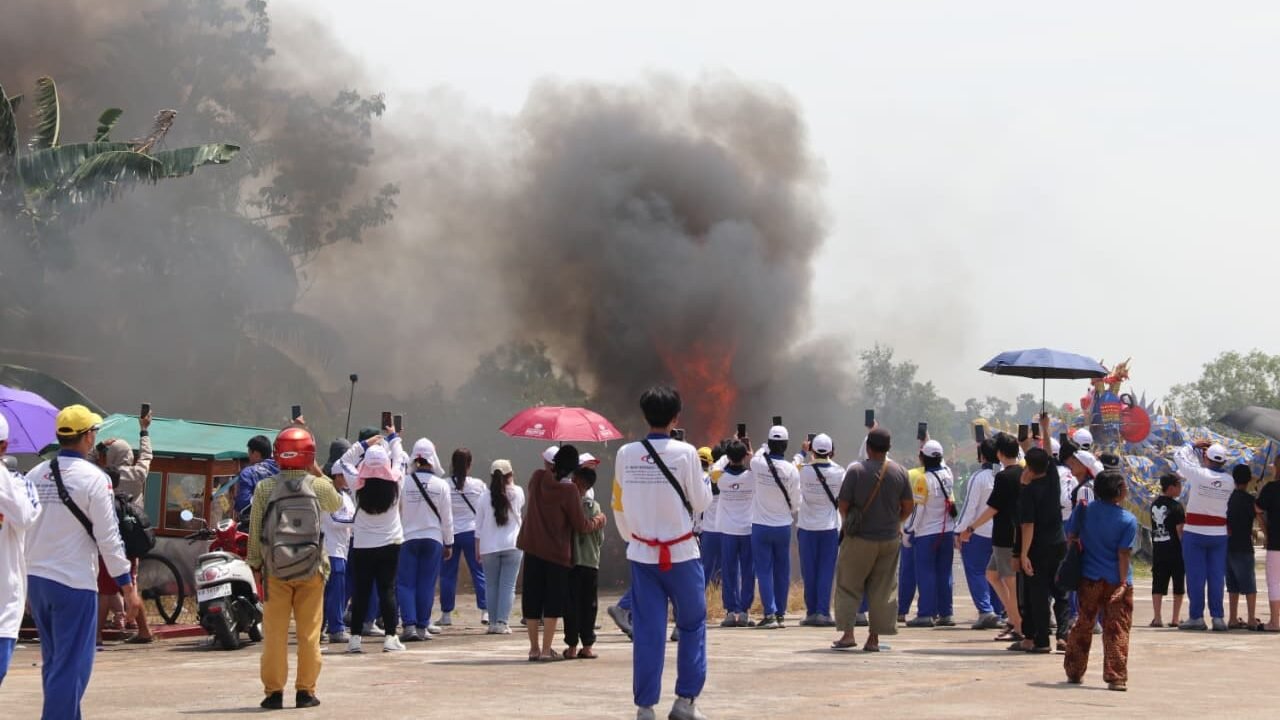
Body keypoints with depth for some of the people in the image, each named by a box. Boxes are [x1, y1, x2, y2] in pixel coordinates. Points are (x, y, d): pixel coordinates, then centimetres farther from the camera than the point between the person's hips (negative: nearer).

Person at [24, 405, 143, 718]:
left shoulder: (35, 476, 7)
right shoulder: (93, 478, -11)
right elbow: (108, 537, -12)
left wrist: (24, 583, 18)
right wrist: (128, 586, -7)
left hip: (36, 579, 7)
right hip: (74, 583, -7)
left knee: (53, 662, 17)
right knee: (71, 666, -3)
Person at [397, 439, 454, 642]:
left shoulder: (404, 483, -7)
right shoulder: (441, 485, -5)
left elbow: (396, 512, 0)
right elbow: (447, 517, 2)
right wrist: (449, 543, 12)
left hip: (408, 538, -1)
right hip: (433, 539, 1)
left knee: (405, 583, 3)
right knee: (427, 585, 6)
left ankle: (409, 625, -7)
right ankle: (422, 627, 7)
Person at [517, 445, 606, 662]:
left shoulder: (537, 478, -3)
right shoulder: (569, 490, -16)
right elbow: (581, 526, -9)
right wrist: (598, 522, 9)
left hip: (533, 548, 5)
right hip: (557, 552, -5)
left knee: (532, 599, 11)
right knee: (553, 603, 3)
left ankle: (534, 648, 13)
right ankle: (546, 649, -1)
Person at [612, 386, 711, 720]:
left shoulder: (625, 454, -2)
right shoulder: (684, 453, -12)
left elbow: (619, 506, 6)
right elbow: (701, 501, -3)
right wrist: (704, 479, 16)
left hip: (642, 554, 3)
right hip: (681, 554, -3)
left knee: (647, 630, 5)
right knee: (692, 625, 12)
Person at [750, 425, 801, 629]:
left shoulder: (757, 463, -12)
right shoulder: (791, 470, -11)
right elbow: (795, 499, -1)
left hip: (761, 526, -1)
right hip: (783, 526, 1)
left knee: (764, 570, 0)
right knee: (782, 570, 12)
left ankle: (770, 613, -9)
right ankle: (780, 613, 16)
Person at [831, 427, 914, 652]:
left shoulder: (856, 470, -11)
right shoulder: (899, 472, -2)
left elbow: (843, 504, -8)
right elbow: (909, 505, 4)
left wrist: (847, 523, 12)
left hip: (859, 538, -3)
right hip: (890, 539, 3)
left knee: (848, 585, 9)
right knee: (882, 589, 8)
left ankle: (847, 633, 1)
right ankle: (874, 639, 8)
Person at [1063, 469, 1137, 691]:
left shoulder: (1084, 510, 0)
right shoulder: (1128, 520, -10)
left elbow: (1072, 540, 6)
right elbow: (1123, 554, -12)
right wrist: (1123, 583, -11)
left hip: (1088, 579, 3)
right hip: (1115, 581, -3)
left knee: (1083, 625, 16)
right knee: (1116, 630, 1)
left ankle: (1074, 672, 23)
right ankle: (1116, 677, -3)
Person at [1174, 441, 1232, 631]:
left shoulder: (1198, 473, -12)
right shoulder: (1228, 481, -3)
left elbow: (1179, 455, 1)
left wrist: (1194, 447, 17)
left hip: (1195, 532, -3)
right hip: (1219, 534, 3)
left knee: (1195, 575, 1)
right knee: (1217, 576, 5)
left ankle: (1196, 617, 1)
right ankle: (1218, 617, 4)